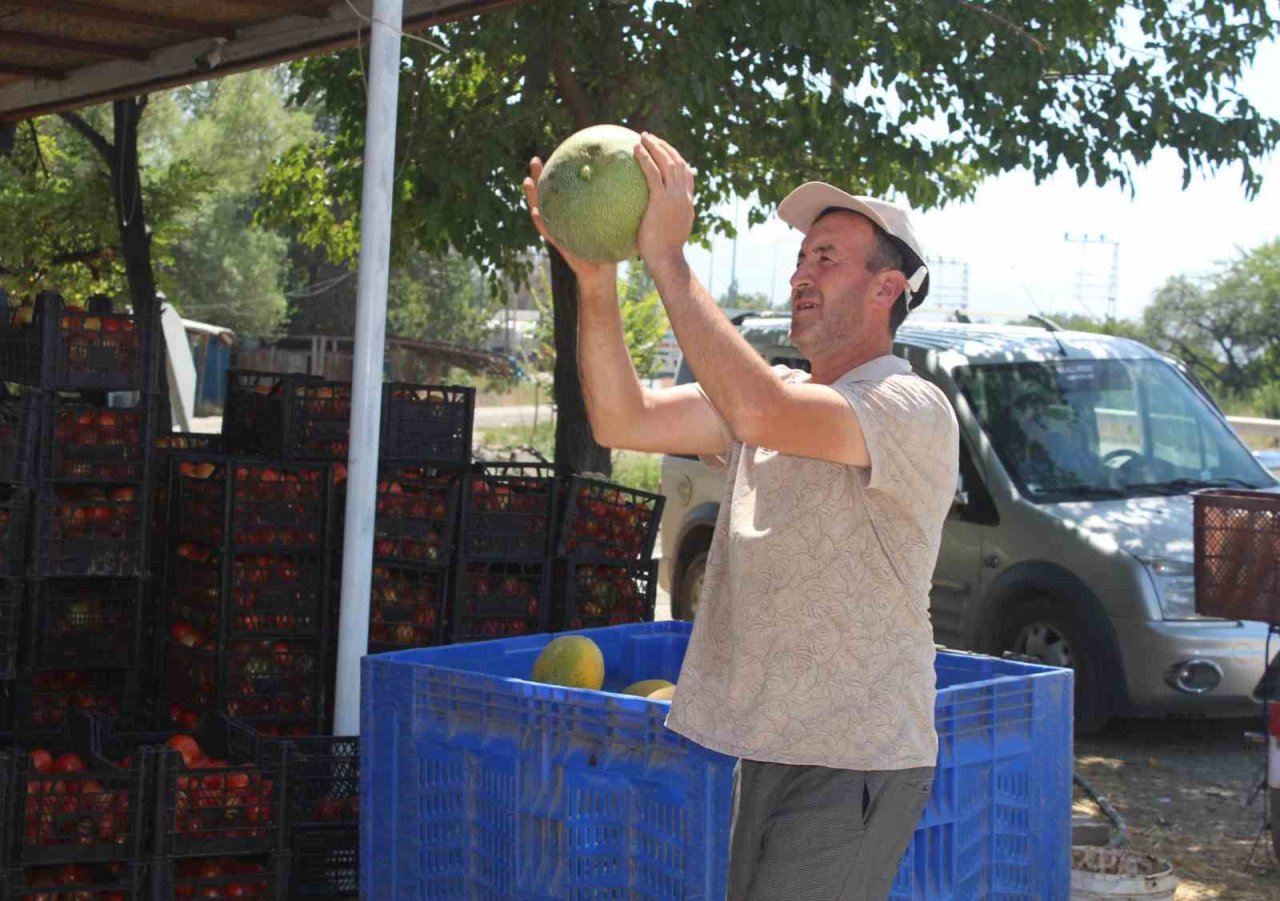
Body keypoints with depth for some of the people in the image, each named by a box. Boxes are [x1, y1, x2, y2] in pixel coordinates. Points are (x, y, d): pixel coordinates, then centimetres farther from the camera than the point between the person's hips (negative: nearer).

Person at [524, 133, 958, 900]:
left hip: (856, 762, -8)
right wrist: (596, 277, -12)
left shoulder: (913, 410, -14)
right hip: (773, 749, 8)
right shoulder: (782, 397, 12)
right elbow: (623, 420, 0)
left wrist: (666, 254, -27)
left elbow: (758, 412, -32)